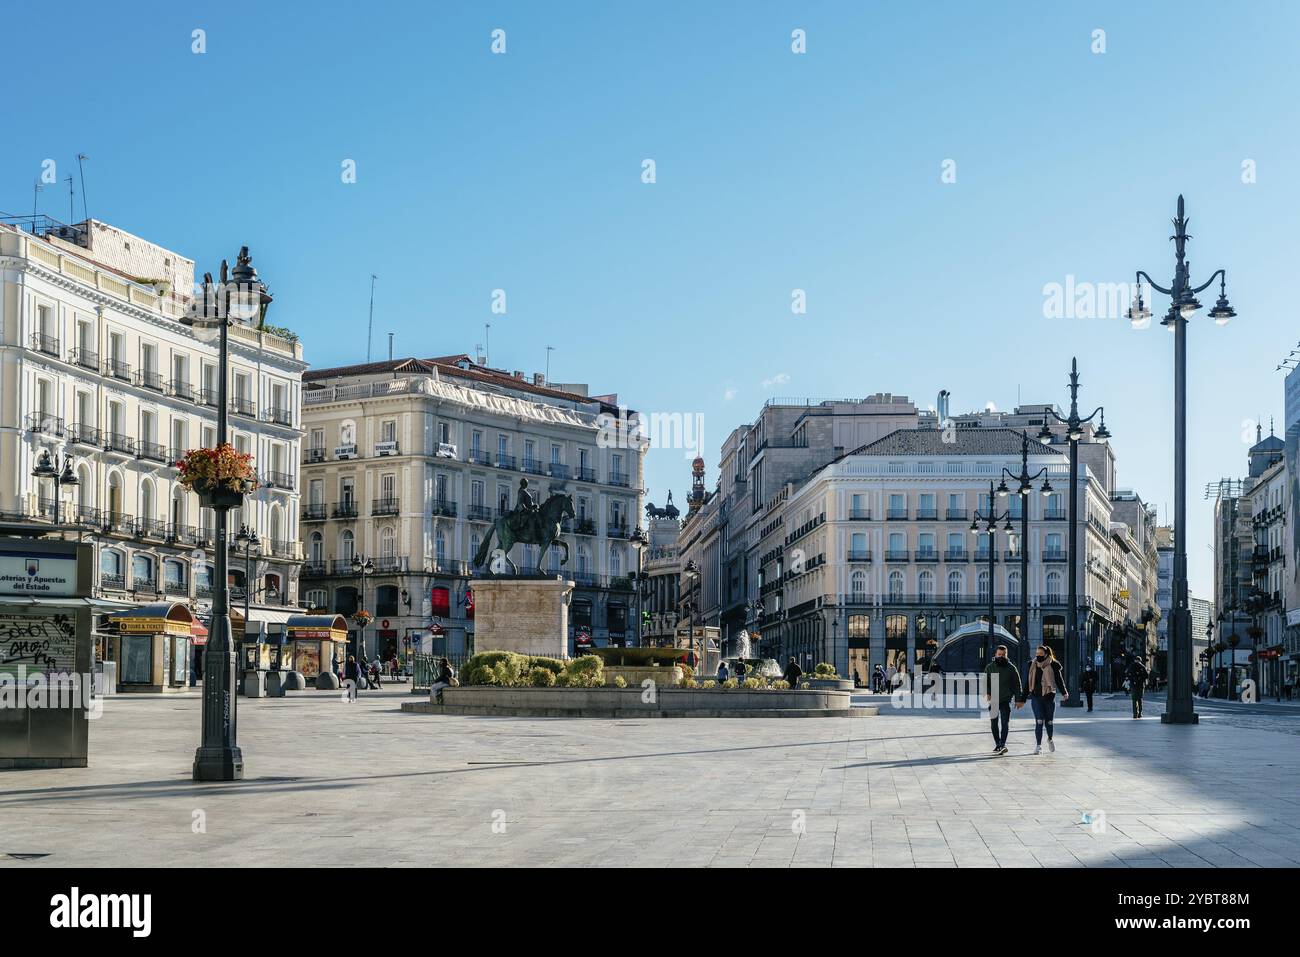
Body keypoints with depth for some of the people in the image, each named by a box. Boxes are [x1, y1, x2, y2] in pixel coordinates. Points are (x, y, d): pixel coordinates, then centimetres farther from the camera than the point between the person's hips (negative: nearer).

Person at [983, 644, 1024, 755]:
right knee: (994, 723, 8)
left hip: (1005, 700, -2)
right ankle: (997, 744, 19)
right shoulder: (989, 667, 6)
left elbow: (1017, 684, 6)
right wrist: (987, 693, -14)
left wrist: (1019, 699, 1)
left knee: (1005, 723, -14)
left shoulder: (1011, 668, 4)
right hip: (993, 700, 2)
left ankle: (1002, 744, -22)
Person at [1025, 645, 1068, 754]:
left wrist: (1064, 693, -14)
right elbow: (1029, 682, 14)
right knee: (1039, 722, -8)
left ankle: (1050, 739, 36)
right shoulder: (1032, 665, 7)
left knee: (1048, 722, 7)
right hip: (1036, 697, 1)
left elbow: (1059, 680, -1)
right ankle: (1038, 746, -4)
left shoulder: (1053, 666, -2)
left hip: (1049, 697, -1)